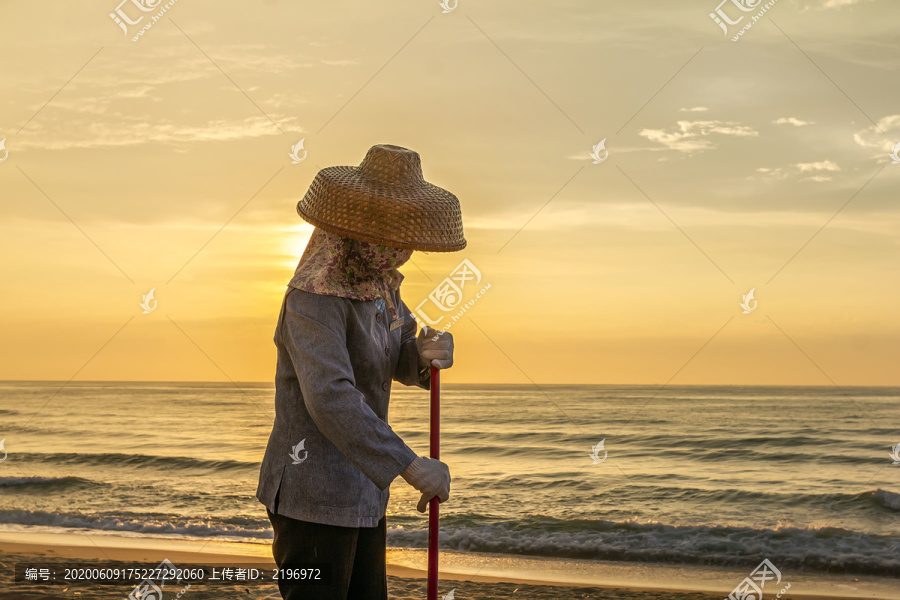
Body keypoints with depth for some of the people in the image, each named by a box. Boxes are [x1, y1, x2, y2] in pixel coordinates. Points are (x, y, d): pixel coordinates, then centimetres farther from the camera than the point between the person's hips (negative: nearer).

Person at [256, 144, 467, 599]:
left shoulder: (377, 281, 5)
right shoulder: (315, 297, -23)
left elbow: (403, 364, 13)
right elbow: (331, 399, -35)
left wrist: (431, 352, -12)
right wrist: (413, 467, -37)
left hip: (357, 490, 9)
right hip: (311, 497, -9)